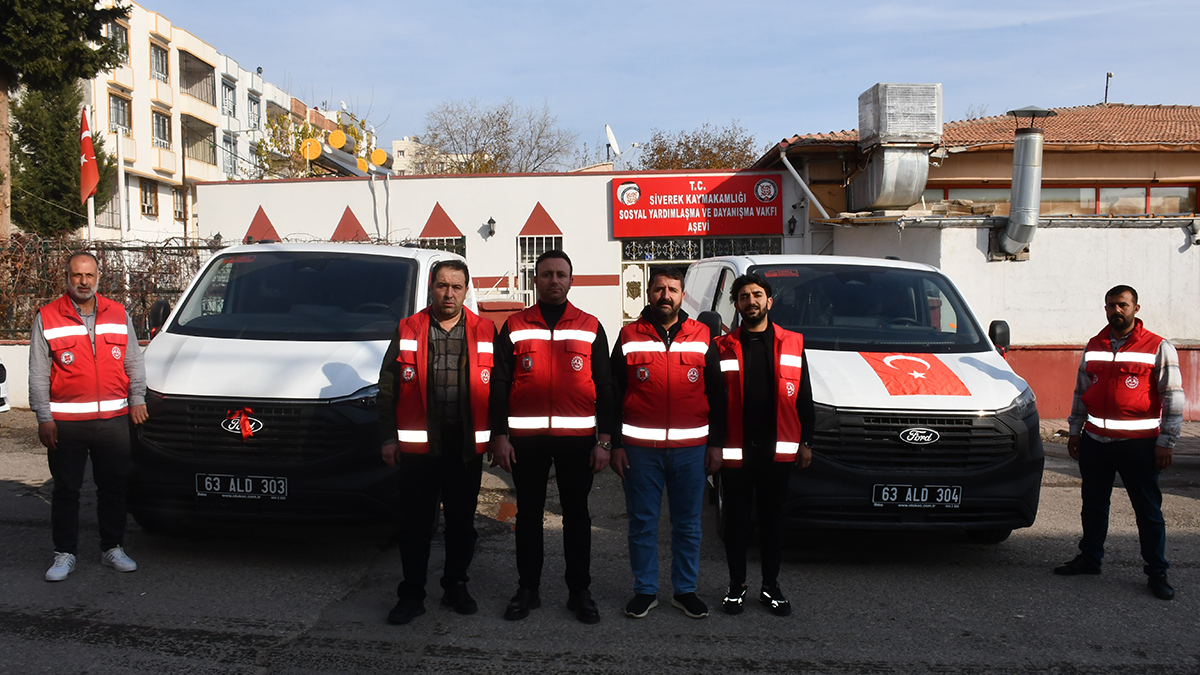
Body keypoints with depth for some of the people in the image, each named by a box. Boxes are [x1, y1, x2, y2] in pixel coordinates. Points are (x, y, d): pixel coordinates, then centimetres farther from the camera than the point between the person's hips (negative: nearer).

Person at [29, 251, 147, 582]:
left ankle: (113, 548, 21)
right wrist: (43, 418, -4)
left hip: (113, 418, 2)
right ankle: (64, 554, 17)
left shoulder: (119, 314, 9)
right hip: (65, 421, -2)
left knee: (114, 487, 8)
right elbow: (38, 375, 1)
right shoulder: (47, 318, 1)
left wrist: (137, 398, 3)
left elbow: (134, 362, 14)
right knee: (66, 490, 6)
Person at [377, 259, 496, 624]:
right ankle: (411, 595, 16)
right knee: (416, 523, 4)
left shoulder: (485, 333, 5)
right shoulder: (408, 331, 5)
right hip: (418, 444, -1)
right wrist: (388, 437, 1)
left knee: (462, 522, 11)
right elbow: (387, 387, 6)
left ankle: (456, 587, 28)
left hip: (467, 446, 1)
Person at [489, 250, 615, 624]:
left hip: (578, 438, 0)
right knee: (528, 514, 9)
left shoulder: (590, 328, 6)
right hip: (526, 438, 0)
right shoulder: (514, 327, 6)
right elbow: (499, 385, 5)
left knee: (576, 514, 8)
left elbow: (604, 386, 5)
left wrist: (604, 439, -1)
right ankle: (527, 589, 21)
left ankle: (580, 591, 19)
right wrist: (499, 435, -3)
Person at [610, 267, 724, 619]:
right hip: (640, 447, -1)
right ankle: (645, 591, 20)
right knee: (642, 524, 7)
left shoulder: (702, 337, 6)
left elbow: (716, 394, 8)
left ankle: (685, 590, 22)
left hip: (691, 448, 1)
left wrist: (717, 443, 3)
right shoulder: (629, 337, 4)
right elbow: (613, 395, 5)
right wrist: (615, 445, 0)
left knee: (688, 524, 9)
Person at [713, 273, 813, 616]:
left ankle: (771, 587, 23)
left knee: (772, 518, 10)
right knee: (737, 519, 7)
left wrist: (805, 442, 5)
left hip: (777, 450, 1)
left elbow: (804, 398, 9)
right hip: (735, 451, -1)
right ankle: (737, 586, 20)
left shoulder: (792, 344, 8)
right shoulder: (723, 348, 3)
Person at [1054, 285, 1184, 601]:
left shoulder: (1158, 348, -3)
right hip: (1095, 441, 5)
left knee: (1148, 509, 3)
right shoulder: (1093, 347, 11)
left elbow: (1173, 398, -4)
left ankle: (1156, 572, 13)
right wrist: (1074, 430, 13)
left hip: (1138, 443, -4)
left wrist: (1166, 442, -9)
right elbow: (1081, 391, 18)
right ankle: (1089, 558, 28)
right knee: (1093, 505, 14)